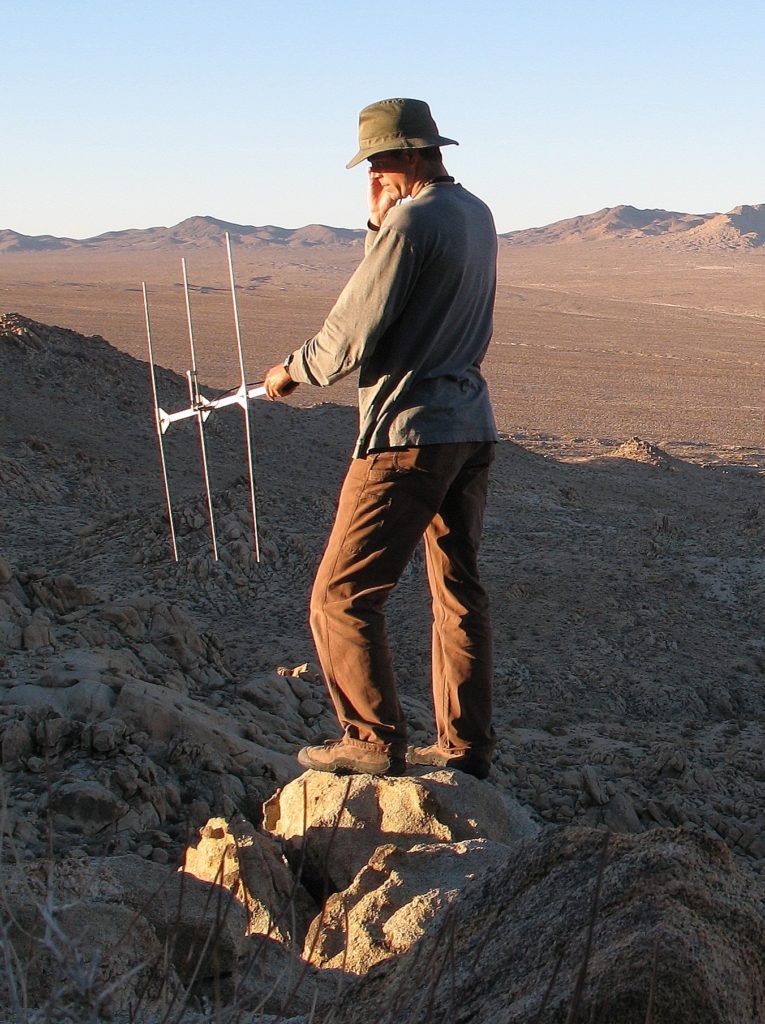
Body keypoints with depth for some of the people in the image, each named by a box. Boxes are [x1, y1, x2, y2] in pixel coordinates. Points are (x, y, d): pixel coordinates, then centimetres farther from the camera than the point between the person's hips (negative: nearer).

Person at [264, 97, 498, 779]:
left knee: (342, 596, -1)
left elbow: (352, 335, -16)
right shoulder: (477, 215, 12)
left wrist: (292, 369, 2)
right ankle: (465, 747, 20)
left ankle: (376, 741, 1)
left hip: (410, 432, -9)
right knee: (459, 592, 14)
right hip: (472, 428, 9)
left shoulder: (412, 221, -15)